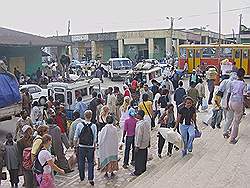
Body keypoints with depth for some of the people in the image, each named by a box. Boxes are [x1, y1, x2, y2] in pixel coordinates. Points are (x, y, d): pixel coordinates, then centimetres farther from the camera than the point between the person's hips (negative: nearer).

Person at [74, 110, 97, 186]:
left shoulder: (79, 125, -9)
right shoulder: (94, 126, -10)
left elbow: (76, 137, -3)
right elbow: (95, 139, -4)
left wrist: (76, 145, 11)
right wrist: (94, 147, 9)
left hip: (81, 147, 1)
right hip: (90, 147, -1)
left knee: (81, 162, 16)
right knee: (90, 163, 12)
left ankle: (82, 177, 30)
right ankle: (90, 179, 12)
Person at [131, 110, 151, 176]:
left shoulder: (139, 125, -26)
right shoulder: (146, 122, 1)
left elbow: (139, 136, -24)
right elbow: (149, 133, 9)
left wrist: (137, 146, -18)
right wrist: (148, 142, 19)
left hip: (140, 145, -8)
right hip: (145, 144, 8)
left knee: (138, 159, 7)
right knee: (144, 158, 20)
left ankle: (138, 172, 19)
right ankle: (143, 170, 34)